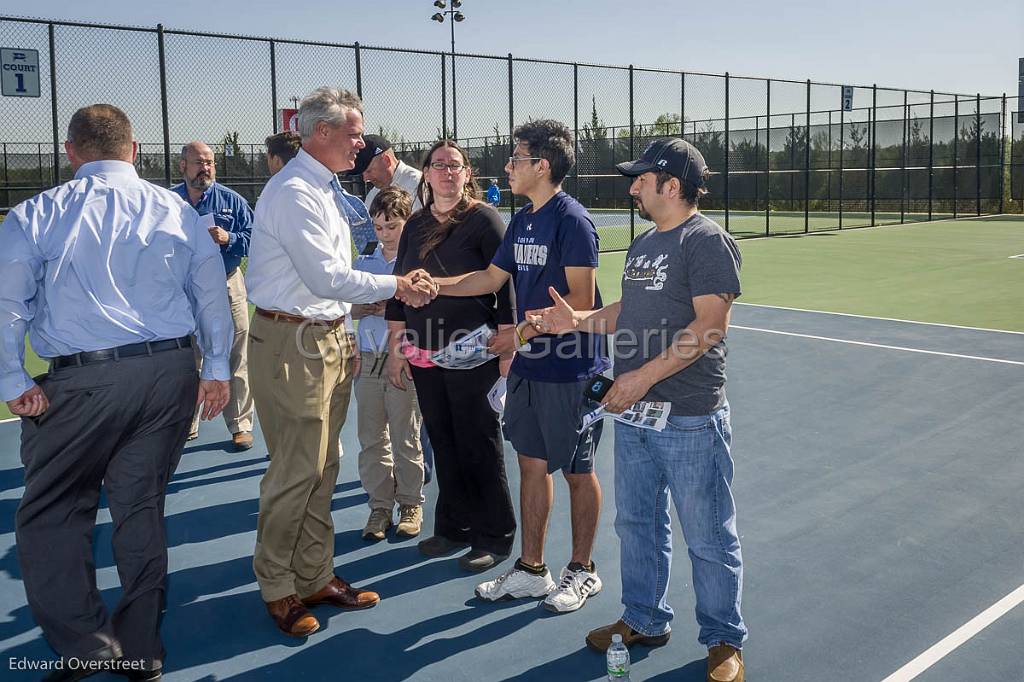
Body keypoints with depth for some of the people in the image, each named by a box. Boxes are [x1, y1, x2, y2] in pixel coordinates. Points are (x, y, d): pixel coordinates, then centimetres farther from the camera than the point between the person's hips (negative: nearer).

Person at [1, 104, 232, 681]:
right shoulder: (178, 211, 7)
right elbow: (213, 295, 7)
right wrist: (216, 370, 11)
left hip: (82, 382, -3)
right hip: (172, 374, 4)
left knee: (52, 515, 10)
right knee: (143, 507, 13)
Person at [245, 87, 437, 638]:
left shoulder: (327, 189, 16)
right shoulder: (293, 192, -16)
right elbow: (327, 278, -20)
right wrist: (395, 287, -11)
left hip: (328, 337, 10)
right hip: (291, 342, -9)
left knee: (322, 467, 13)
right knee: (296, 470, -3)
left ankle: (315, 577, 25)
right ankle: (278, 589, 13)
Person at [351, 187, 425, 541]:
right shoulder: (364, 263, 10)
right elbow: (349, 309, 15)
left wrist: (391, 309, -17)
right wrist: (360, 309, -5)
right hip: (368, 361, 4)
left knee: (406, 439, 5)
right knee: (372, 439, 9)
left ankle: (410, 503, 20)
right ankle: (380, 506, 20)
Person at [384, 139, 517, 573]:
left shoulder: (483, 219, -5)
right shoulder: (416, 225, 12)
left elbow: (504, 285, -8)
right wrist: (395, 349, 12)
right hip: (424, 357, 6)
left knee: (479, 446, 2)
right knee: (443, 444, 13)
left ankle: (495, 536, 15)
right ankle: (453, 526, 27)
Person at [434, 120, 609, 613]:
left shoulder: (571, 221, -15)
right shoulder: (521, 222, 10)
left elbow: (581, 303, -19)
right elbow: (490, 278, 18)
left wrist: (523, 333, -18)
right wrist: (431, 286, 12)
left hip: (570, 371, -8)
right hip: (528, 368, 8)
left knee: (577, 471, 7)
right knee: (532, 464, 13)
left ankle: (581, 570, 23)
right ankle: (531, 570, 24)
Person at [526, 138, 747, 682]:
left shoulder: (707, 241, -13)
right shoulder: (643, 244, 15)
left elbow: (709, 325, -20)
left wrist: (644, 376, -22)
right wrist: (578, 320, 6)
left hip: (690, 418, -9)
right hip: (633, 413, 9)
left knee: (708, 538, 4)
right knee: (636, 523, 18)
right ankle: (644, 620, 35)